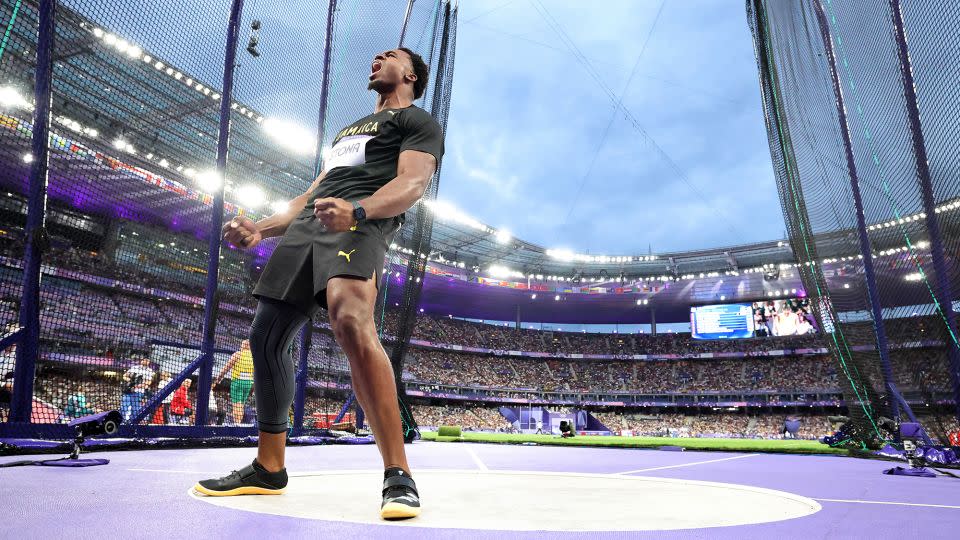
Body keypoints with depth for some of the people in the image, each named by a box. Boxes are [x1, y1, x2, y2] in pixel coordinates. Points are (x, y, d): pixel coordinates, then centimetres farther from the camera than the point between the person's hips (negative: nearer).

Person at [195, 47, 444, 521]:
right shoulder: (347, 131, 37)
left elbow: (413, 183, -8)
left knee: (352, 324, -35)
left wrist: (357, 210, -28)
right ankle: (268, 469, 18)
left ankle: (398, 476, -30)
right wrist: (260, 229, 19)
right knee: (265, 337, 4)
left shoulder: (418, 122, 12)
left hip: (361, 225, -8)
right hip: (306, 226, 8)